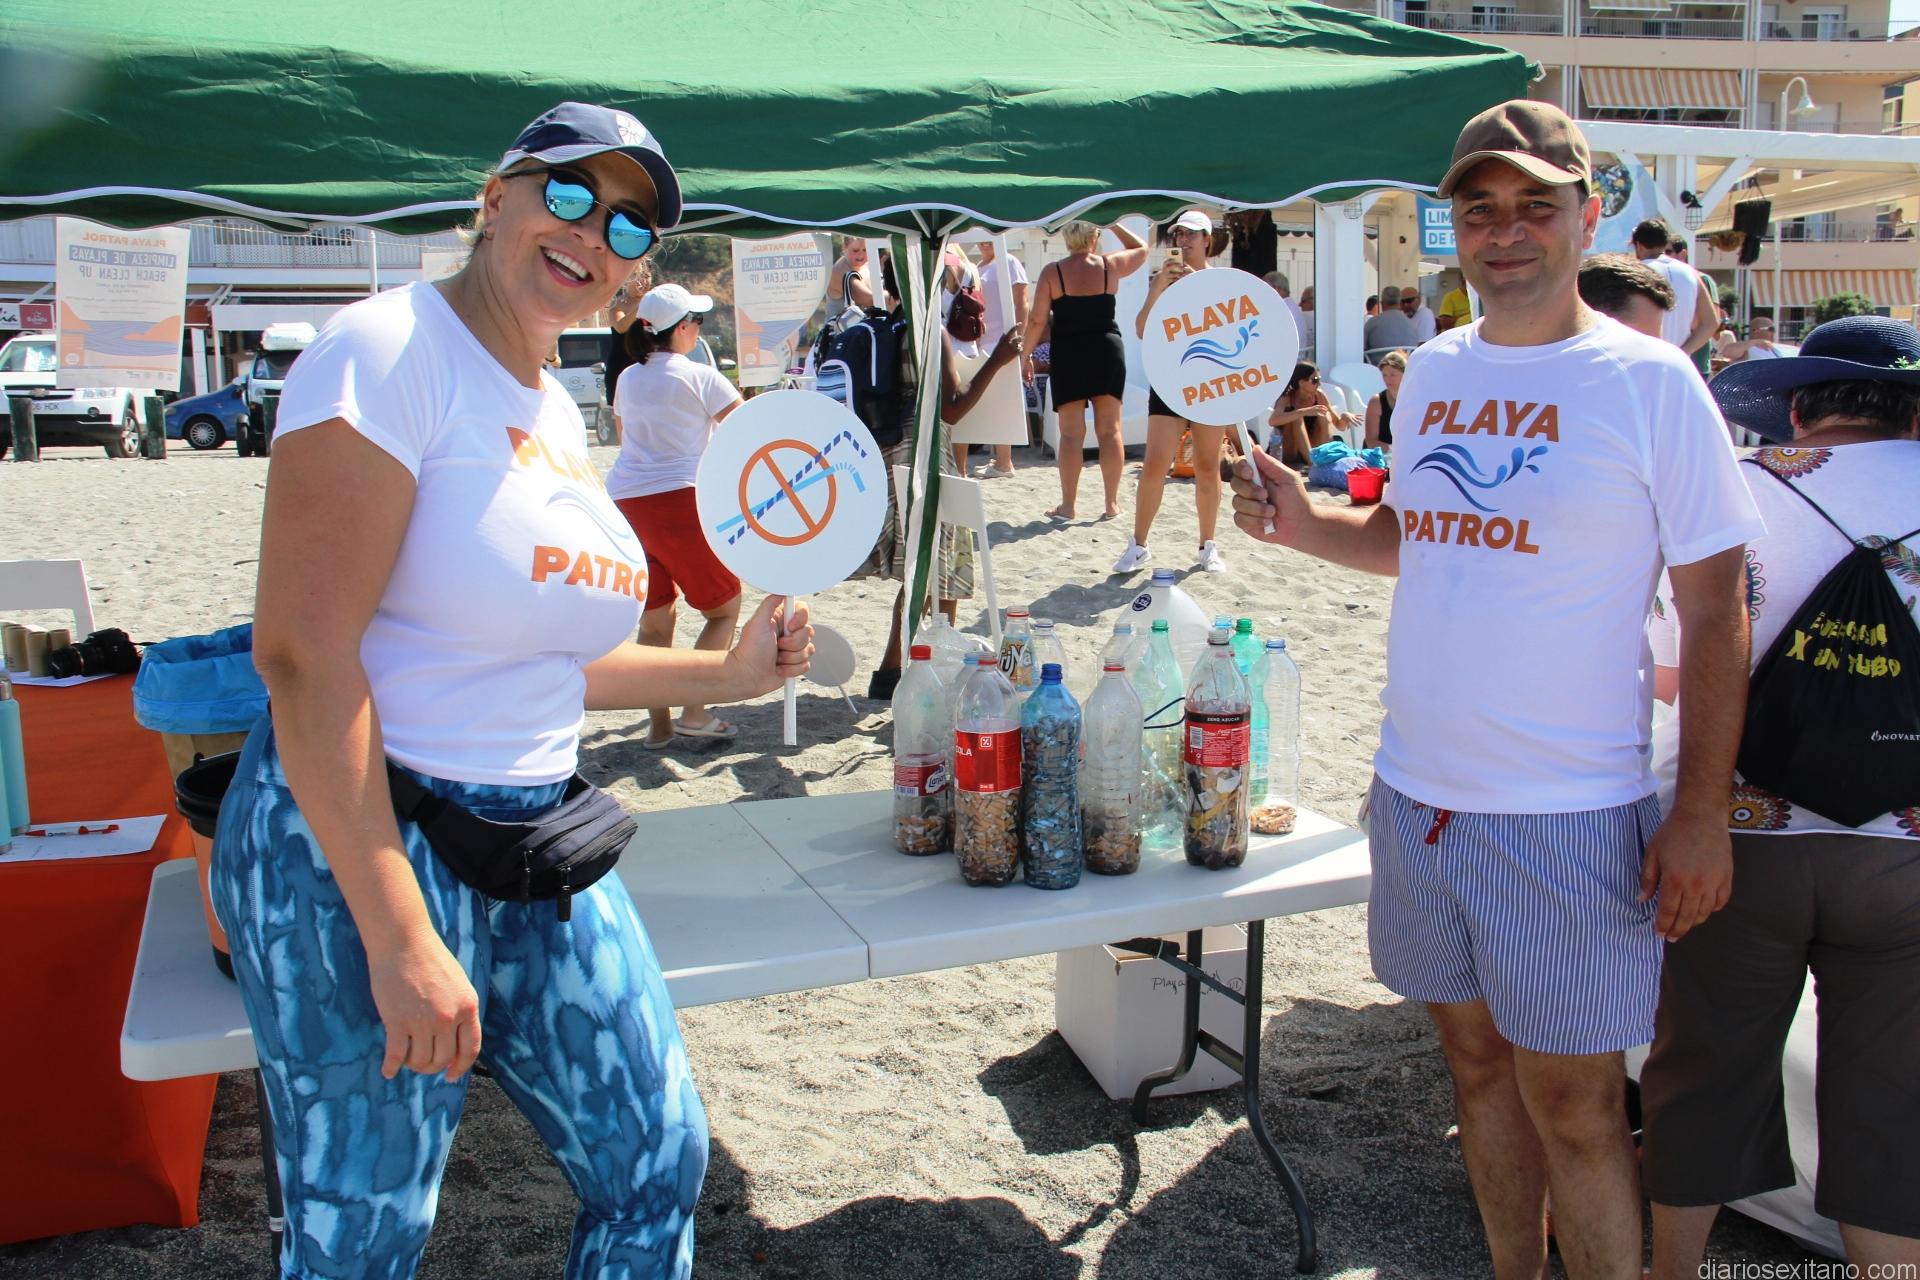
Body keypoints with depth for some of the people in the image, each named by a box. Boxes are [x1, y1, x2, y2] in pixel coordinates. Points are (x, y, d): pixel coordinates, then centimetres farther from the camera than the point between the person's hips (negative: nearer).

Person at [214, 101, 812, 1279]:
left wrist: (725, 674, 17)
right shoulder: (390, 351, -14)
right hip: (366, 846, -8)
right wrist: (399, 936, -23)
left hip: (542, 847, 8)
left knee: (658, 1165, 13)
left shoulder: (557, 413, 12)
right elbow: (302, 649, -22)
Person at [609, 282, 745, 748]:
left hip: (623, 499, 6)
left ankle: (658, 723, 13)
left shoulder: (627, 380, 15)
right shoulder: (698, 377, -3)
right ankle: (693, 713, -1)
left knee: (654, 617, 14)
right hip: (678, 496, -6)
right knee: (724, 606, 7)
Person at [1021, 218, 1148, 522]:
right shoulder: (1110, 265, 0)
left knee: (1071, 434, 2)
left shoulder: (1052, 272, -4)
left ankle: (1067, 504, 4)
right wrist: (1114, 224, 20)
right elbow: (1141, 249, 21)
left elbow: (1037, 320, -5)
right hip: (1107, 351, 1)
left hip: (1068, 355, -1)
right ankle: (1111, 503, 8)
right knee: (1109, 431, 6)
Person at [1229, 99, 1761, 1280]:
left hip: (1570, 815, -5)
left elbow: (1717, 615, -8)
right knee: (1477, 1056, 18)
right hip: (1417, 793, 6)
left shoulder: (1648, 381, -9)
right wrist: (1303, 524, 1)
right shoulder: (1434, 369, 7)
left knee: (1572, 1104, 3)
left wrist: (1703, 814, -12)